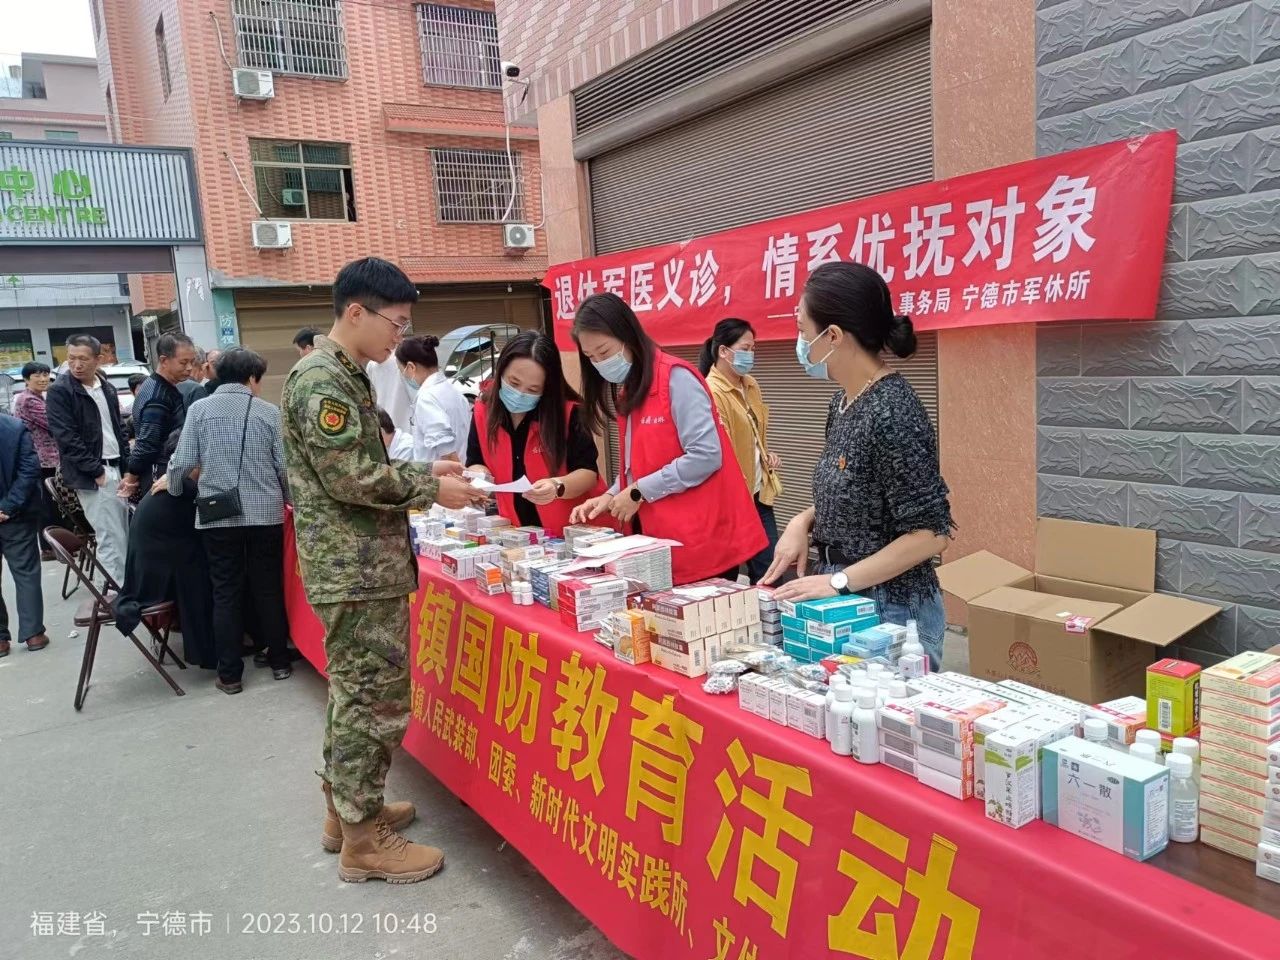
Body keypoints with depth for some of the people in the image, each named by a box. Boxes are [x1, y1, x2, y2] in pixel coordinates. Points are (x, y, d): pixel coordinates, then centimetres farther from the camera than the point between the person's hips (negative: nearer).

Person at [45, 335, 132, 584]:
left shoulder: (107, 388, 12)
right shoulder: (59, 391, -8)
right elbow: (65, 438, -13)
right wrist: (96, 471, -15)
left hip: (117, 469, 7)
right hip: (91, 475, -6)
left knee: (125, 534, 9)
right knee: (111, 538, -6)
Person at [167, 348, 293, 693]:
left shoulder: (199, 409, 1)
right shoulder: (269, 413, 0)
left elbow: (184, 461, -3)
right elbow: (284, 466, -2)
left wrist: (171, 487, 18)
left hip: (218, 516, 0)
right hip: (265, 513, 0)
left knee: (226, 592, 7)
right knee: (269, 588, 11)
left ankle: (230, 674, 12)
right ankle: (279, 662, 20)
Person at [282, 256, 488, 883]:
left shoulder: (343, 375, 15)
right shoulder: (321, 380, -17)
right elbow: (351, 478, -22)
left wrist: (424, 472, 10)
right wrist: (431, 490, -13)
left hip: (359, 566, 10)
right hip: (357, 571, -10)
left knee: (353, 693, 18)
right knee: (375, 699, -2)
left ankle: (346, 808, 32)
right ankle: (363, 840, 11)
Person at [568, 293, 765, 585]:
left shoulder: (675, 378, -13)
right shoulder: (627, 390, 12)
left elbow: (706, 456, -21)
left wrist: (639, 493, -15)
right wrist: (612, 497, 0)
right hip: (664, 541, 8)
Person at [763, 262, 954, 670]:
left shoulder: (892, 412, -22)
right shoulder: (843, 403, 3)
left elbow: (930, 533, -22)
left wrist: (838, 581, -21)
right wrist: (803, 521, -1)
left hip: (892, 608, -8)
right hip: (846, 601, 8)